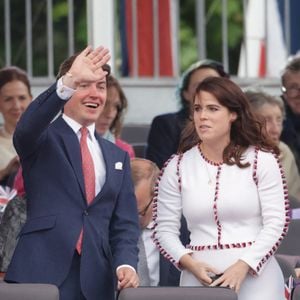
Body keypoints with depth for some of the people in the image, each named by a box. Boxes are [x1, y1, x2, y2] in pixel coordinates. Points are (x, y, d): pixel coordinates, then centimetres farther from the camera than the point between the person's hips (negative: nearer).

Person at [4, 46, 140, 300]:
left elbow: (124, 224, 14)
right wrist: (69, 82, -33)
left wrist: (125, 264, -7)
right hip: (41, 277, -4)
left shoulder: (117, 157, 19)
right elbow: (27, 126, -19)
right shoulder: (43, 139, 7)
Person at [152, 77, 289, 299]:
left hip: (255, 277, -1)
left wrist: (243, 266, -14)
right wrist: (189, 262, -11)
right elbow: (164, 229, 6)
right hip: (200, 279, 2)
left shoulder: (261, 160, 1)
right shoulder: (178, 166, 6)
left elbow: (277, 223, -4)